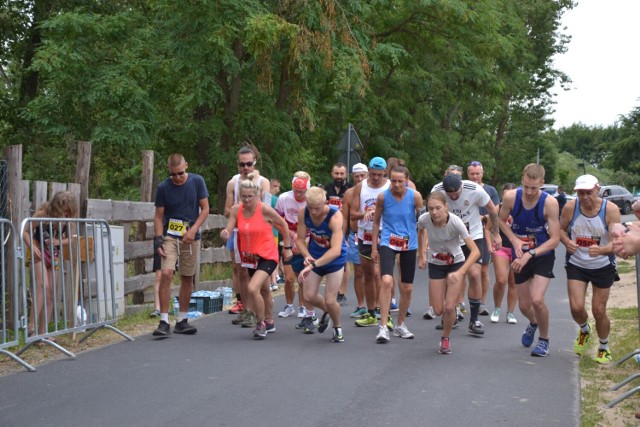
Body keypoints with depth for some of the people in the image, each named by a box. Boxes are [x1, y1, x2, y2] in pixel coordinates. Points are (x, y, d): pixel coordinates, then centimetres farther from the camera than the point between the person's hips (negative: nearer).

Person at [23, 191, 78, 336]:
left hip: (54, 256, 6)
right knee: (42, 286, -24)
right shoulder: (43, 214, -17)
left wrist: (58, 242, -18)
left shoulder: (68, 219, -5)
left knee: (51, 293, 4)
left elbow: (71, 238, 1)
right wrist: (32, 246, -31)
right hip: (39, 254, -6)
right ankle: (32, 326, -29)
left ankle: (43, 332, 8)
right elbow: (25, 232, -16)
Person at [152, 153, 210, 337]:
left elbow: (205, 208, 0)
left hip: (191, 237, 2)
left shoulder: (197, 181, -3)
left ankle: (181, 320, 18)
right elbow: (158, 216, 1)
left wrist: (193, 229, -13)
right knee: (166, 273, -18)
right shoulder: (163, 187, -5)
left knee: (187, 278, 7)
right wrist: (158, 238, -12)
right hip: (170, 236, -2)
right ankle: (164, 322, -15)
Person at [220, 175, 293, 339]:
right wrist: (224, 234, -33)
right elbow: (228, 231, -9)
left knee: (252, 288, -22)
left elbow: (283, 225, -5)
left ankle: (261, 324, -3)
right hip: (250, 256, 6)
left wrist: (287, 247, 2)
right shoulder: (236, 210, -7)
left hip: (268, 256, -6)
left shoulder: (264, 209, -19)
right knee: (263, 289, 24)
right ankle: (269, 322, 44)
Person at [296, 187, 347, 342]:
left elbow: (336, 250, -39)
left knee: (330, 300, -7)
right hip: (314, 257, 4)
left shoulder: (335, 216, -32)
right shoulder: (303, 213, -18)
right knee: (309, 296, 1)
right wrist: (307, 256, -28)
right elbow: (301, 239, -7)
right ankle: (327, 311, 35)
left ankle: (337, 328, 24)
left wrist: (313, 265, -46)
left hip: (335, 259, -4)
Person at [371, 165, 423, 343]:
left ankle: (400, 325, 29)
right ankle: (383, 327, -17)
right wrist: (374, 247, 5)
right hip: (388, 243, -2)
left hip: (409, 244, 2)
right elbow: (376, 221, 5)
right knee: (387, 281, -22)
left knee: (407, 288, 9)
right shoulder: (383, 196, -7)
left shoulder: (415, 196, -7)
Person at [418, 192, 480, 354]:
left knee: (449, 307, -12)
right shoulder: (424, 219, -23)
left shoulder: (455, 222, -32)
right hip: (435, 265, 2)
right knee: (438, 310, -1)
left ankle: (446, 338, 16)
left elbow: (475, 251, -33)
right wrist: (421, 256, 7)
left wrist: (460, 273, -43)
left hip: (456, 263, -2)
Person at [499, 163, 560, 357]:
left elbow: (554, 239, -19)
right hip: (520, 257, 3)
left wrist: (529, 255, -27)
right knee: (524, 305, 10)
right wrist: (515, 240, -13)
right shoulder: (511, 197, -15)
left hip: (543, 256, -3)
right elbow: (502, 221, 4)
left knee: (537, 300, -20)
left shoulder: (550, 203, -22)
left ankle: (544, 339, 6)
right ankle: (533, 323, 47)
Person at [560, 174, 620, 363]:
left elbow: (616, 242, -20)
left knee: (599, 311, 3)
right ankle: (584, 331, 28)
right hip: (576, 265, 1)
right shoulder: (570, 207, -13)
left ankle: (604, 348, 31)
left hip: (603, 266, -1)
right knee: (576, 307, -10)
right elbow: (561, 229, 3)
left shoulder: (610, 210, -18)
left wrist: (601, 250, -41)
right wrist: (566, 241, -19)